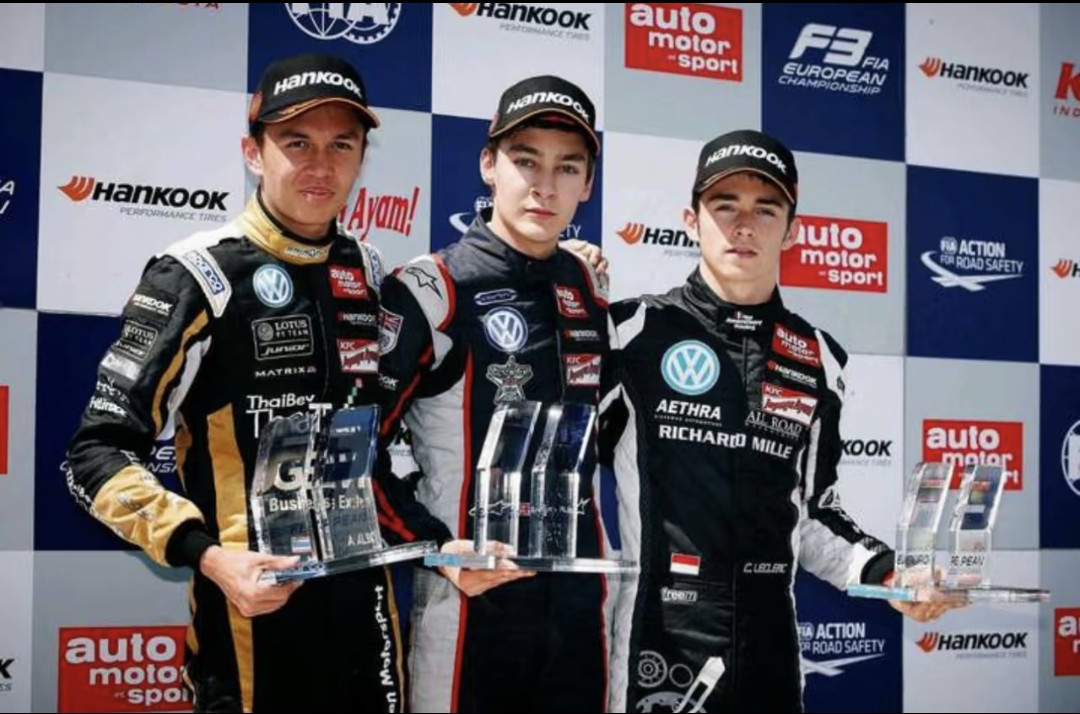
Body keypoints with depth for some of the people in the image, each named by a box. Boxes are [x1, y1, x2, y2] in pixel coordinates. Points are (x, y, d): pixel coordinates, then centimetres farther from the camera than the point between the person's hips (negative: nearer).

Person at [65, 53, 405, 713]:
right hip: (253, 607, -5)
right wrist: (207, 556, -22)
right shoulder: (199, 277, -11)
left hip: (364, 599, 6)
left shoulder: (369, 273, 7)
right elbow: (98, 455, -12)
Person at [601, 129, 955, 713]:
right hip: (654, 645, -4)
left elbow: (809, 512, 15)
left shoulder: (819, 361, 10)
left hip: (768, 647, 4)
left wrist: (882, 571, 2)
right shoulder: (635, 330, -3)